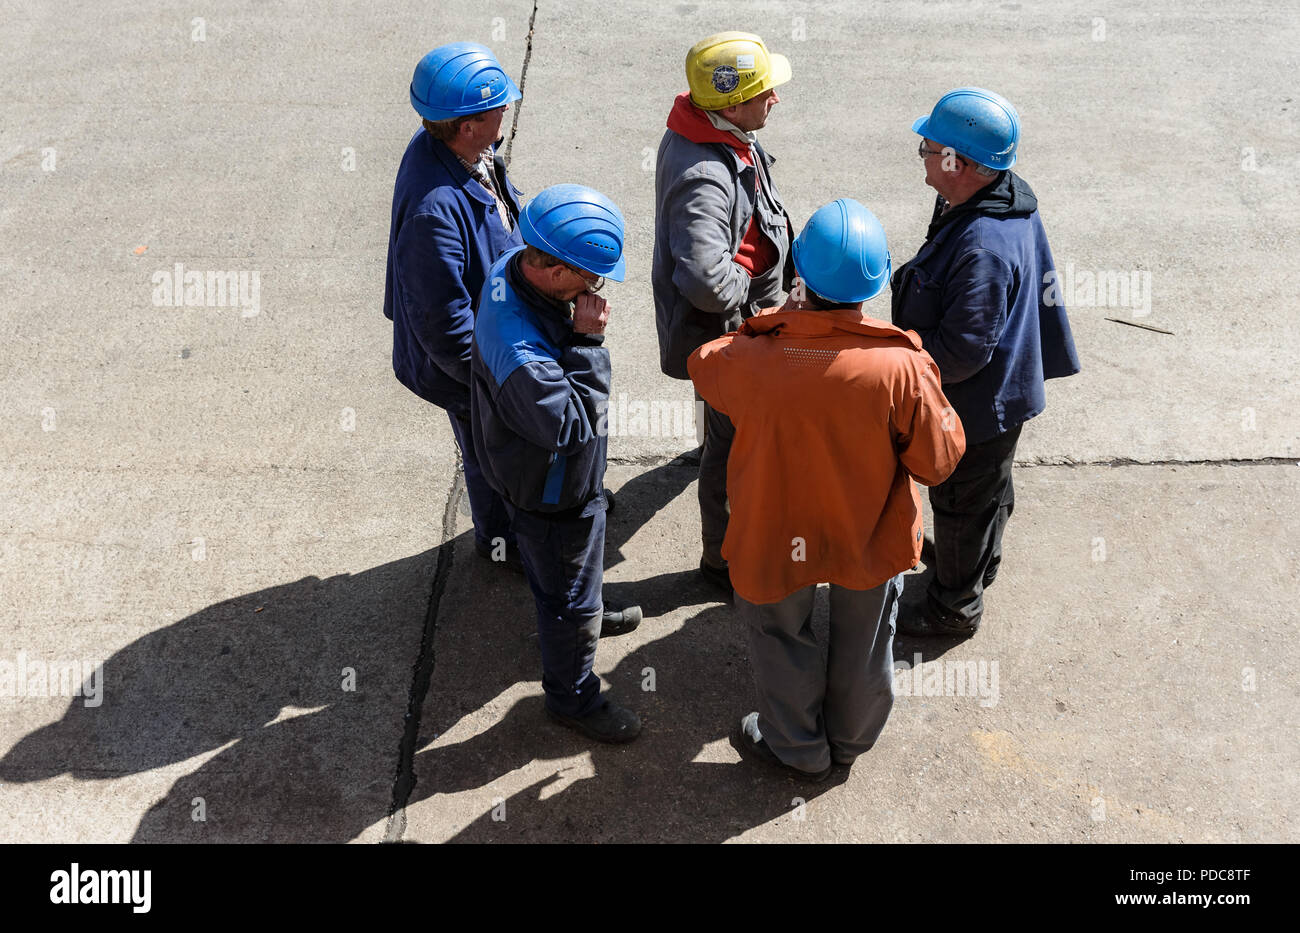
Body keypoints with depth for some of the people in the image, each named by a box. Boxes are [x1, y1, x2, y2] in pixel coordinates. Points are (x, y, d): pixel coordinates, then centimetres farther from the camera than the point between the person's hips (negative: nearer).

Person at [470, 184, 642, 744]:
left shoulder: (514, 267, -13)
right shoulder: (517, 349, -44)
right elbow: (571, 424, -35)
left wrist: (579, 335, -6)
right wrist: (588, 344, -35)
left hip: (560, 474, 9)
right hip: (550, 493, -9)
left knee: (575, 568, 36)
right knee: (569, 596, 14)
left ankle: (585, 614, 65)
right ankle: (573, 698, 38)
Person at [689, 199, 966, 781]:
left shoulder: (750, 361, -29)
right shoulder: (901, 368, -31)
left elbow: (703, 366, -3)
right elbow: (938, 460, -16)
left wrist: (772, 324, 1)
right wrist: (934, 398, -1)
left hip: (778, 539, -1)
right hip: (870, 538, 1)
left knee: (780, 635, 26)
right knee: (862, 644, 27)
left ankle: (798, 748, 47)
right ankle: (850, 741, 52)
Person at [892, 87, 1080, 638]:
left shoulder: (984, 250, -38)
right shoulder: (1008, 197, -7)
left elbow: (959, 354, -34)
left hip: (977, 404, -9)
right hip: (1004, 388, 9)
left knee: (961, 504, 13)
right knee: (990, 489, 30)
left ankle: (954, 609, 35)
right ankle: (980, 562, 56)